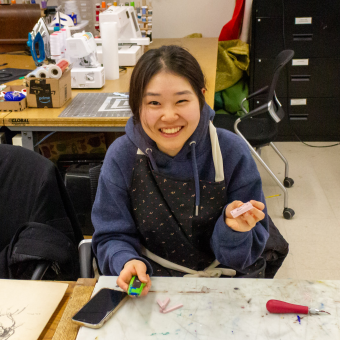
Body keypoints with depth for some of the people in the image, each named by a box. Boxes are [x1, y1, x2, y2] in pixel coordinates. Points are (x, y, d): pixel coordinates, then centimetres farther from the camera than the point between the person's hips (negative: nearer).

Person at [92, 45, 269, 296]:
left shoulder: (233, 153, -12)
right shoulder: (121, 157, -8)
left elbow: (240, 258, -8)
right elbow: (112, 236, -1)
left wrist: (234, 229, -29)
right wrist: (127, 262, -22)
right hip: (150, 285, 0)